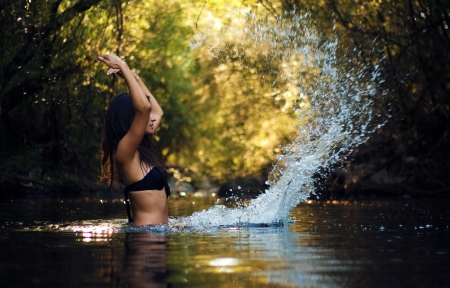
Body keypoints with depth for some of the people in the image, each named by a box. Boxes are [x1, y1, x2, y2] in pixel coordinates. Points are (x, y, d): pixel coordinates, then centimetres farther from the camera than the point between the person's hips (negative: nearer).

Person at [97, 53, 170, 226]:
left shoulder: (141, 148, 12)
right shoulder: (124, 151, -14)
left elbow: (158, 111, 27)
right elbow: (143, 107, -29)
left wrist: (134, 78, 19)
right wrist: (124, 68, -19)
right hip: (148, 231, -10)